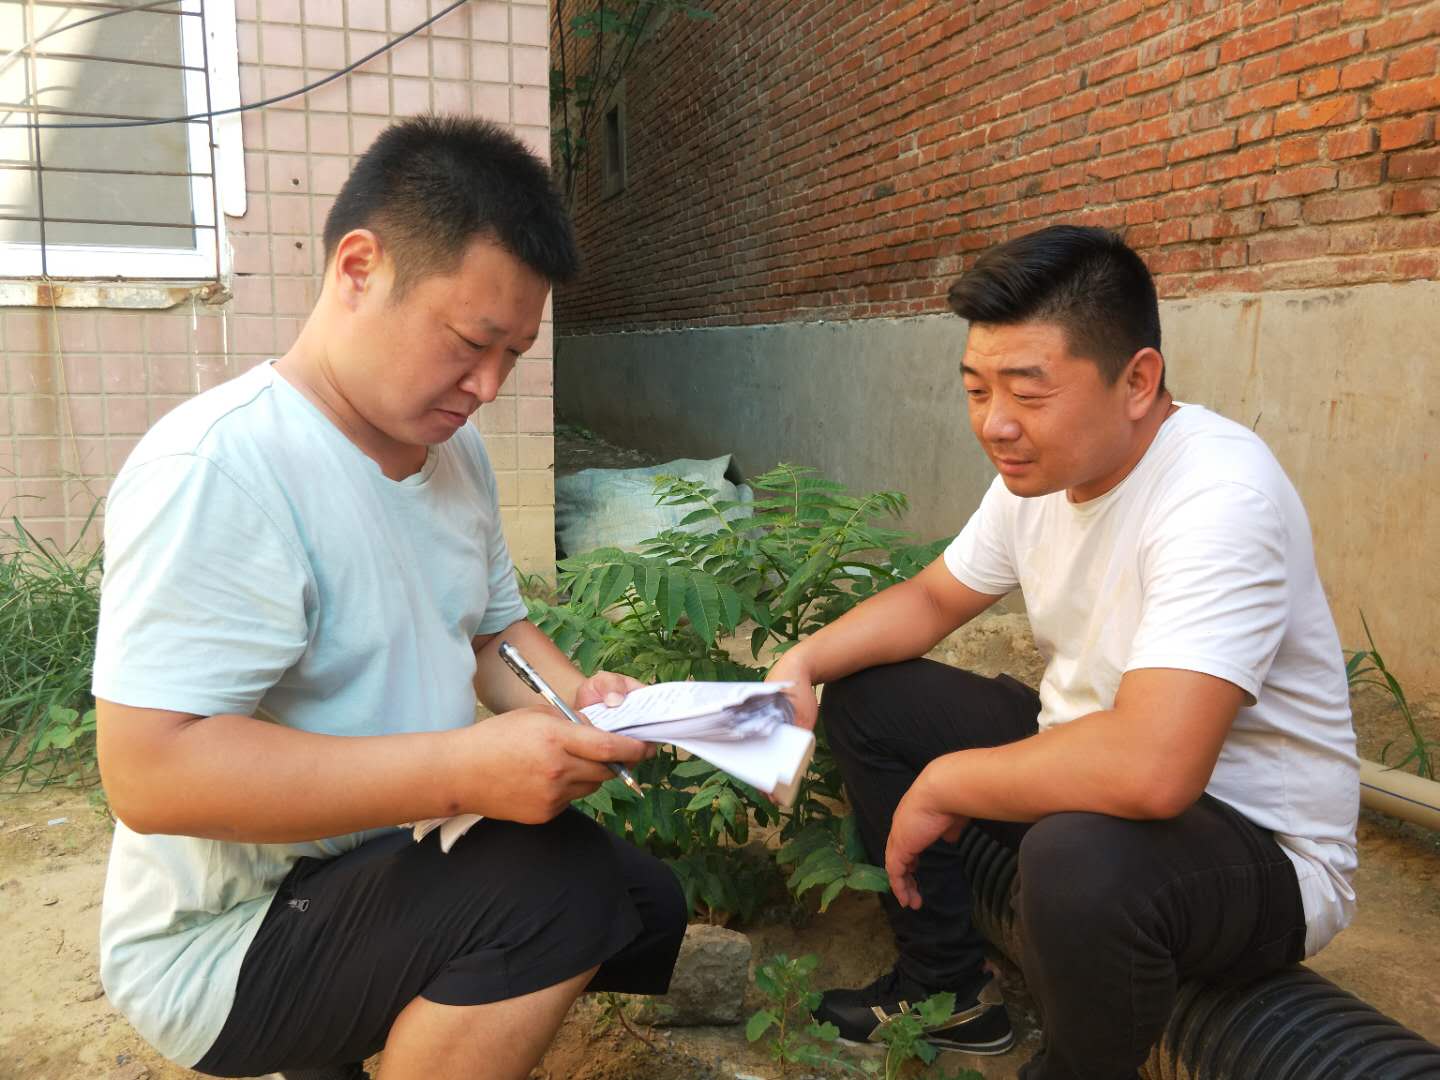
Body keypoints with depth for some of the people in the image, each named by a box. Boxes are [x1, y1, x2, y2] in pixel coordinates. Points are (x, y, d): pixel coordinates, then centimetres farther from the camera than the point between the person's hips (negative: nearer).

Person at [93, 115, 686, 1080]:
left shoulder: (453, 445, 2)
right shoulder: (220, 467, -25)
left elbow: (492, 628, 12)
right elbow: (150, 773, -30)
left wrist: (577, 697, -10)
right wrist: (464, 770, -35)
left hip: (397, 858, 9)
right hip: (227, 936, -8)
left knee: (648, 907, 12)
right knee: (559, 880, -28)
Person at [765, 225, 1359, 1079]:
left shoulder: (1219, 494, -30)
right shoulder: (1037, 468, -4)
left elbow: (1150, 771, -41)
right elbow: (931, 599, 10)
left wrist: (943, 785, -25)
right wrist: (802, 665, -9)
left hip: (1257, 845, -8)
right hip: (1086, 761, 8)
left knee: (1082, 859, -39)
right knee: (864, 699, 7)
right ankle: (948, 988, 21)